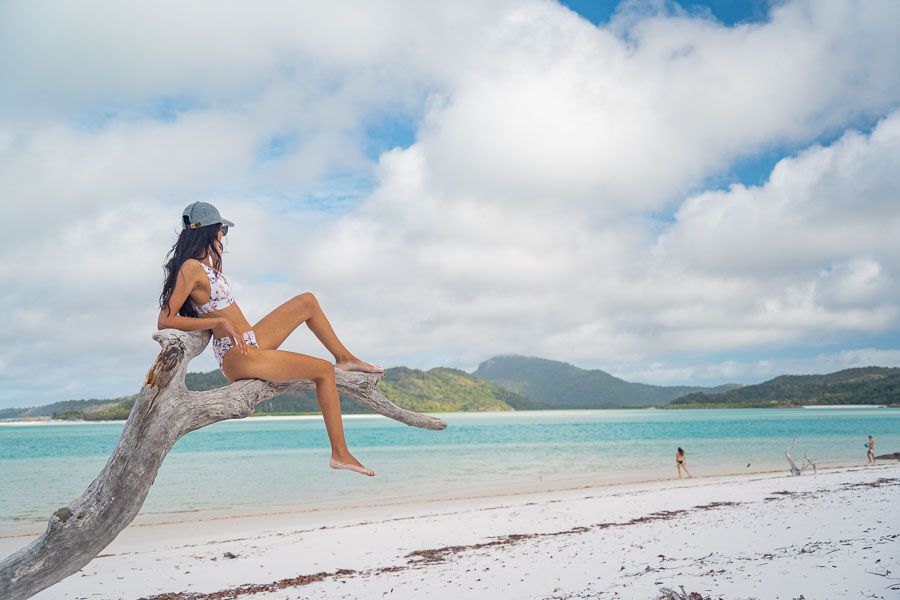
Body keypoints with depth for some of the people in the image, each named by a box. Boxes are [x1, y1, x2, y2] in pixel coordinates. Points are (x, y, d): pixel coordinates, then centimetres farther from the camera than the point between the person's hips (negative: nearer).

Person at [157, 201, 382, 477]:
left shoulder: (206, 265, 11)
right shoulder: (191, 268, -17)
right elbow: (164, 321, -23)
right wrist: (221, 322, -24)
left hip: (251, 341, 10)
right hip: (238, 357, -10)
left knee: (307, 301, 14)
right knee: (323, 371, -9)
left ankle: (345, 358, 26)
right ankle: (339, 453, -6)